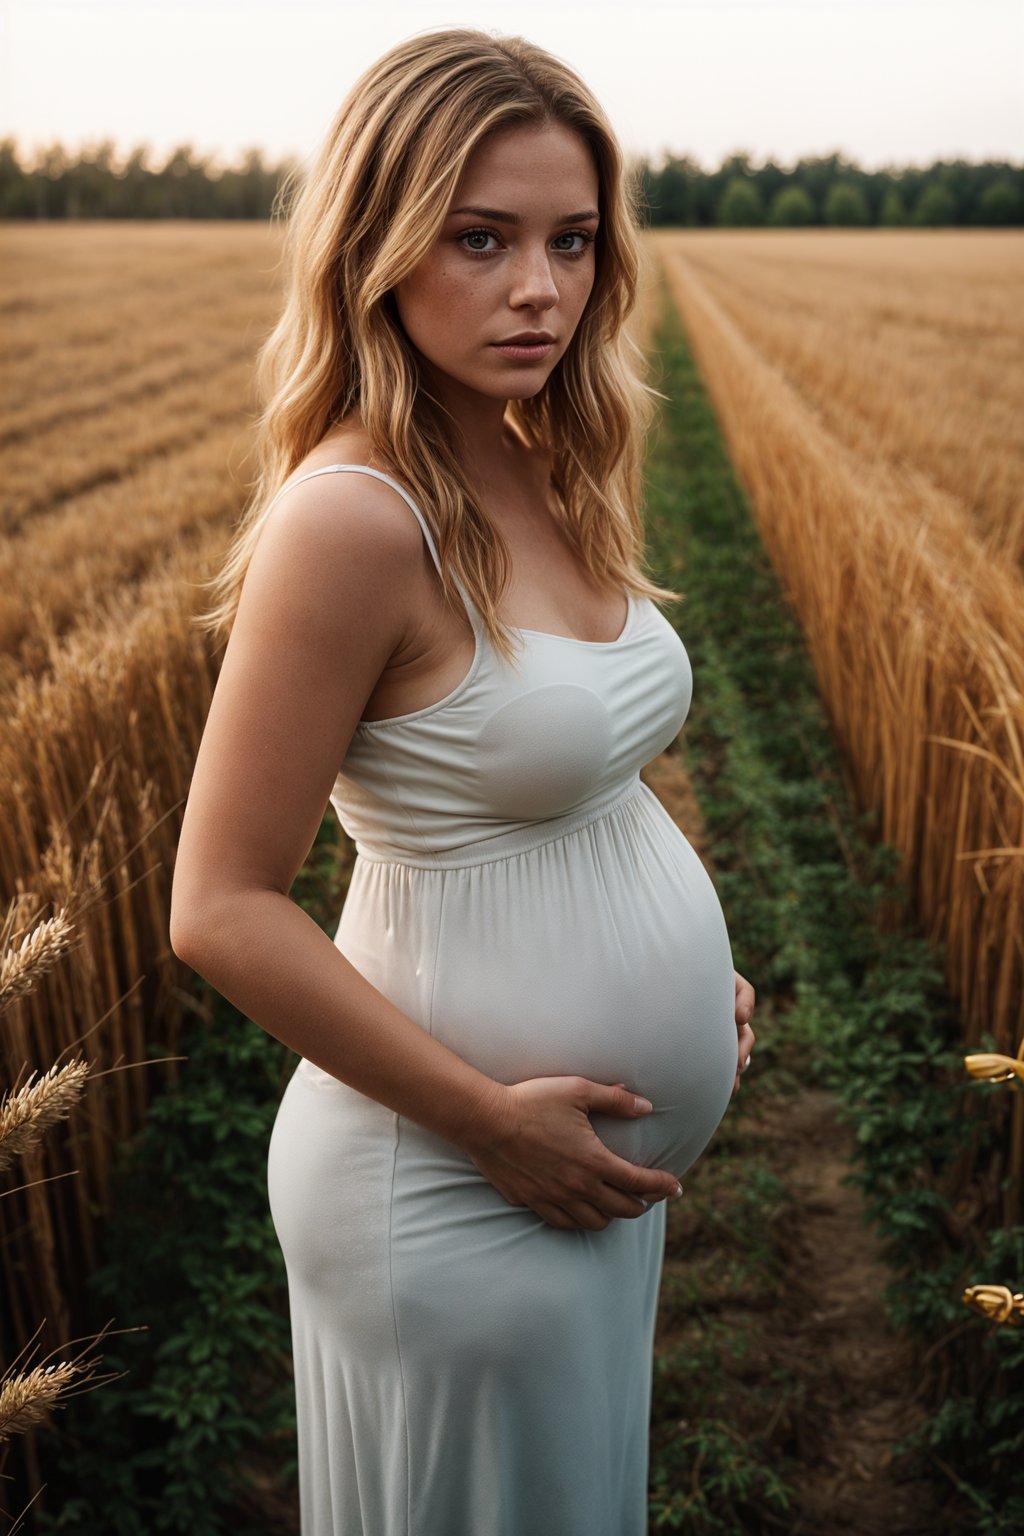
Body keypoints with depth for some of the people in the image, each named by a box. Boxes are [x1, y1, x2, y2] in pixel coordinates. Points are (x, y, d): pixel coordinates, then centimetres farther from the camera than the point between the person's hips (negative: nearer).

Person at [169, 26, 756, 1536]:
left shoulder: (539, 477, 1)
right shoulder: (353, 518, -23)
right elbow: (224, 909, -21)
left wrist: (688, 968, 3)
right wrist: (491, 1120, -19)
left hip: (601, 1167, 8)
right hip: (459, 1187, -8)